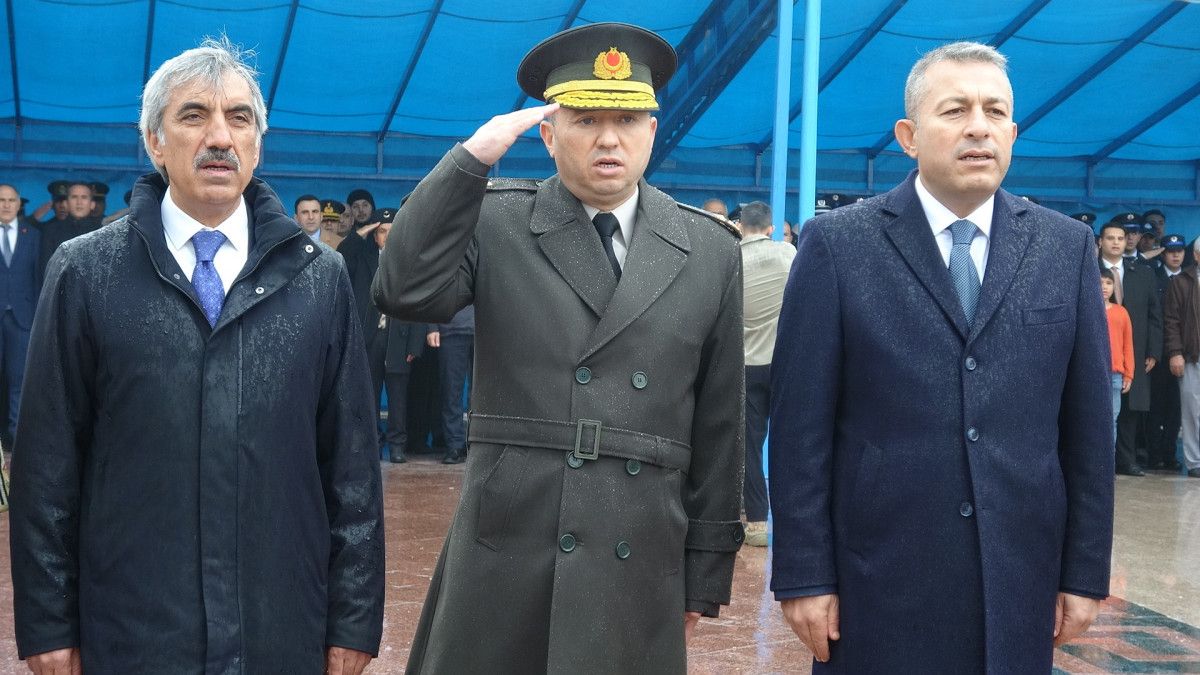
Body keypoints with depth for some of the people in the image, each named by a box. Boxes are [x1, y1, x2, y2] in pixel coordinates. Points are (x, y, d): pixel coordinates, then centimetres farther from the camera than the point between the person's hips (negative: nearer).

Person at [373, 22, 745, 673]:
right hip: (502, 556, -1)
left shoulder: (710, 251, 5)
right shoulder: (495, 220, 2)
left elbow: (717, 423, 6)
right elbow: (404, 293, -16)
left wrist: (707, 568, 7)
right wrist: (473, 155, -15)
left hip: (640, 565, 1)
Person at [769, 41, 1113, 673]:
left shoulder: (1067, 247, 5)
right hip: (878, 579, -2)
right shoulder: (837, 244, -3)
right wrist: (803, 576, -7)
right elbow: (801, 426, -5)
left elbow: (1086, 425, 6)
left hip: (1019, 579, 3)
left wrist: (1085, 572, 5)